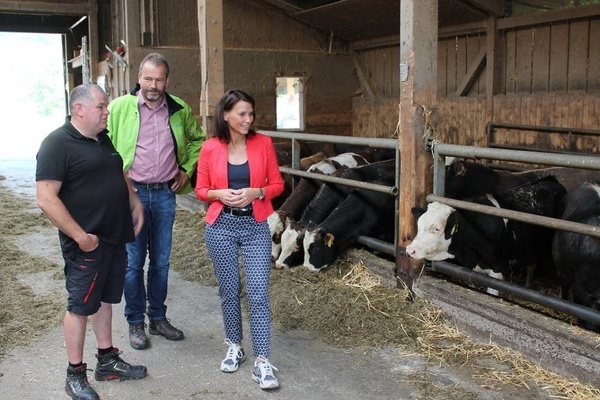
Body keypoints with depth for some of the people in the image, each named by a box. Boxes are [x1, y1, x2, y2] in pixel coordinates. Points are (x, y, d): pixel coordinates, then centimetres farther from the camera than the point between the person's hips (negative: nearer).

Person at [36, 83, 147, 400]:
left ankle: (107, 361, 30)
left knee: (104, 299, 18)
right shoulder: (58, 144, -16)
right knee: (80, 306, 4)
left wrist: (136, 205, 12)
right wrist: (79, 236, -22)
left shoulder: (103, 140, 11)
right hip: (87, 243, -8)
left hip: (115, 238, 8)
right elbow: (46, 198, -22)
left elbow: (120, 175, 26)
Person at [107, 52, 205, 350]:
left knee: (161, 261, 12)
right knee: (133, 262, 4)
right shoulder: (120, 107, -5)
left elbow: (197, 139, 20)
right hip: (132, 193, -3)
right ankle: (135, 323, 19)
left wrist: (187, 169, 9)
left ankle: (158, 318, 27)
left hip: (165, 194, 3)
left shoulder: (180, 110, 4)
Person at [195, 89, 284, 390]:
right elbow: (200, 189, 5)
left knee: (258, 292, -5)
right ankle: (234, 347, 30)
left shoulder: (263, 143, -1)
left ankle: (262, 361, -1)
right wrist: (219, 194, -15)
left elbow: (277, 184, 4)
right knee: (229, 290, 10)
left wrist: (256, 192, -15)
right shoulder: (210, 148, -3)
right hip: (221, 226, 0)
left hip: (255, 226, 0)